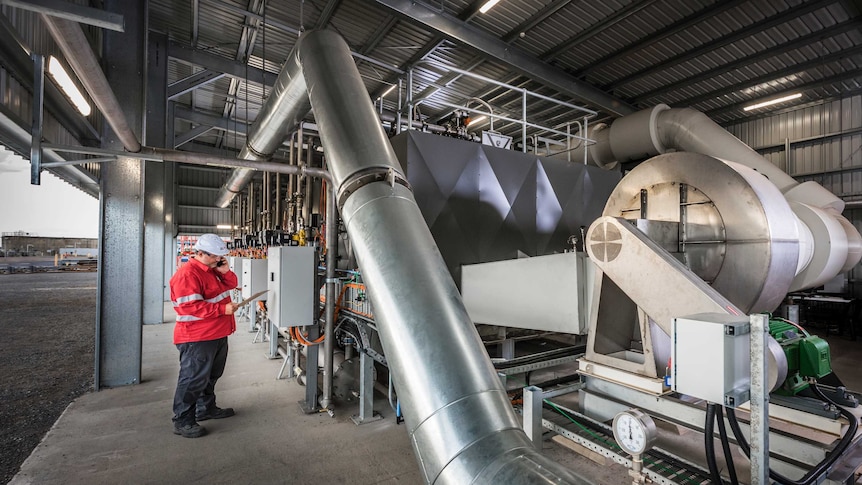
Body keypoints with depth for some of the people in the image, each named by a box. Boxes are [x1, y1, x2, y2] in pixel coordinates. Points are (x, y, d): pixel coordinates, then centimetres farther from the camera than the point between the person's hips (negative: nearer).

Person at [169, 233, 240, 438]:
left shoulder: (212, 269, 10)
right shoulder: (187, 274, -21)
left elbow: (230, 285, 15)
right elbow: (191, 307, -27)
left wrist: (225, 272, -5)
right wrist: (223, 309, -26)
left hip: (218, 334, 10)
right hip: (197, 338, -10)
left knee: (211, 375, 21)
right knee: (193, 379, -2)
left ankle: (206, 408, 36)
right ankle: (182, 422, 10)